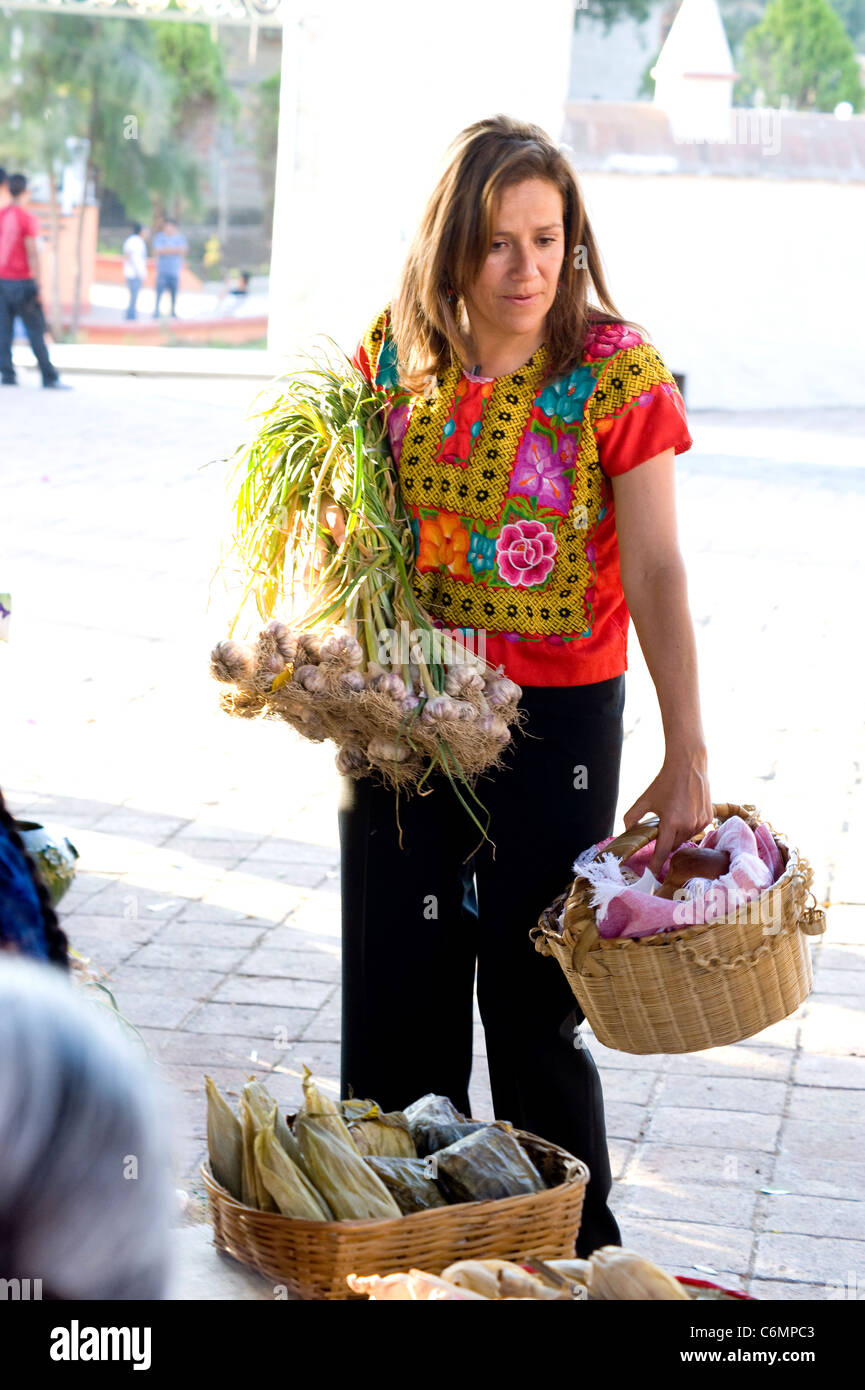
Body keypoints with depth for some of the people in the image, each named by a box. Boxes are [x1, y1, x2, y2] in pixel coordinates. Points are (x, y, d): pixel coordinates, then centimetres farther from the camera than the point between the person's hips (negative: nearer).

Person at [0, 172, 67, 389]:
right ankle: (49, 377, -2)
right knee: (35, 331, -2)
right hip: (22, 282, -5)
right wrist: (38, 285, -11)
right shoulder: (27, 218, -10)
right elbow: (32, 253, -14)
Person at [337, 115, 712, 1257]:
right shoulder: (396, 351, 0)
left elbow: (657, 573, -13)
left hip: (555, 718, -4)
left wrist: (687, 757, -17)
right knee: (396, 993, 10)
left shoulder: (615, 370, -11)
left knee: (534, 1000, 2)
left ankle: (573, 1254, 20)